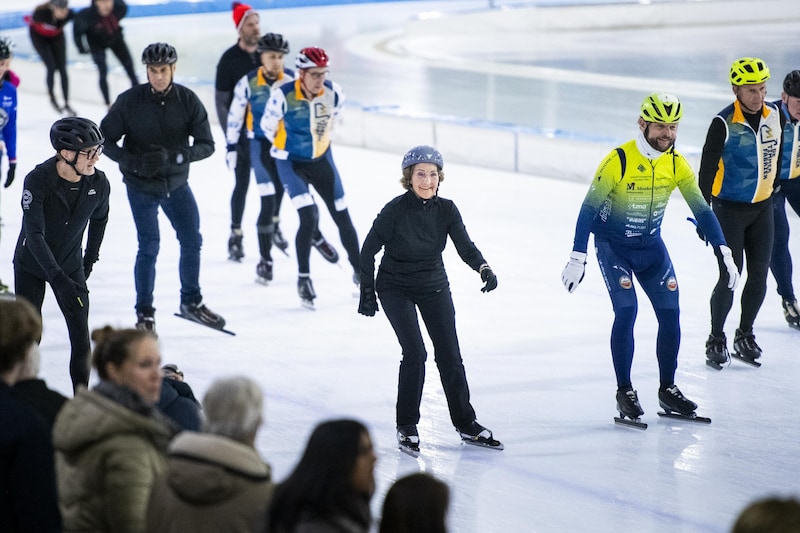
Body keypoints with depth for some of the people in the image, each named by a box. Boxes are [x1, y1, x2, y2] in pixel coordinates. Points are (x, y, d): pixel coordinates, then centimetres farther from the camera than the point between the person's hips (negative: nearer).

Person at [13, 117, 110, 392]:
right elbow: (34, 234, -31)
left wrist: (89, 261, 12)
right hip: (31, 264, -3)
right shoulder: (37, 180, -28)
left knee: (81, 337, -4)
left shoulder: (99, 183, -15)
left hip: (70, 265, 3)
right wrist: (58, 278, -40)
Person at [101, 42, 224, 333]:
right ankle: (144, 313, 9)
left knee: (192, 241, 11)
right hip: (141, 185, -3)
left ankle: (191, 303, 32)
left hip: (176, 183, 3)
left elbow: (206, 145, -9)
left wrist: (174, 156, -27)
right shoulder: (129, 101, -14)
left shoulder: (188, 101, -10)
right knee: (149, 246, -6)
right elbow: (105, 139, -7)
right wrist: (132, 161, -23)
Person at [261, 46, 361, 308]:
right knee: (309, 217, -18)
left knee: (342, 216, 7)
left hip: (321, 159, 4)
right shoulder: (283, 96, -26)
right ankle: (303, 279, -3)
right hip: (291, 162, -4)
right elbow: (268, 125, -7)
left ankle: (359, 273, 23)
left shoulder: (333, 93, -15)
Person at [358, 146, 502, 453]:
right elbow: (368, 249, -12)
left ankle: (466, 424, 19)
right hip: (395, 288, -4)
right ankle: (407, 426, -1)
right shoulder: (395, 210, -20)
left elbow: (465, 247, -17)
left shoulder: (446, 210, -9)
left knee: (450, 355, 6)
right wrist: (367, 292, -11)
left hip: (434, 288, 4)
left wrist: (484, 269, -36)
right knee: (415, 353, -15)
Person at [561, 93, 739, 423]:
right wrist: (577, 258, -24)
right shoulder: (618, 161, -21)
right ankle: (624, 392, -4)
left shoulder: (677, 164, -7)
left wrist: (723, 253, -8)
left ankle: (667, 389, 16)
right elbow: (589, 209, -19)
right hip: (613, 245, -5)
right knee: (626, 310, -17)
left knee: (670, 313, -1)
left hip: (651, 246, 5)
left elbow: (701, 209, -1)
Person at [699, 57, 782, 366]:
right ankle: (716, 339, 8)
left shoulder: (774, 117, 0)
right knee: (730, 277, -7)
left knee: (759, 276, 5)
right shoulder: (724, 124, -17)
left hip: (762, 207, 5)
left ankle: (745, 335, 21)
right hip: (730, 208, -5)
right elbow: (707, 169, -14)